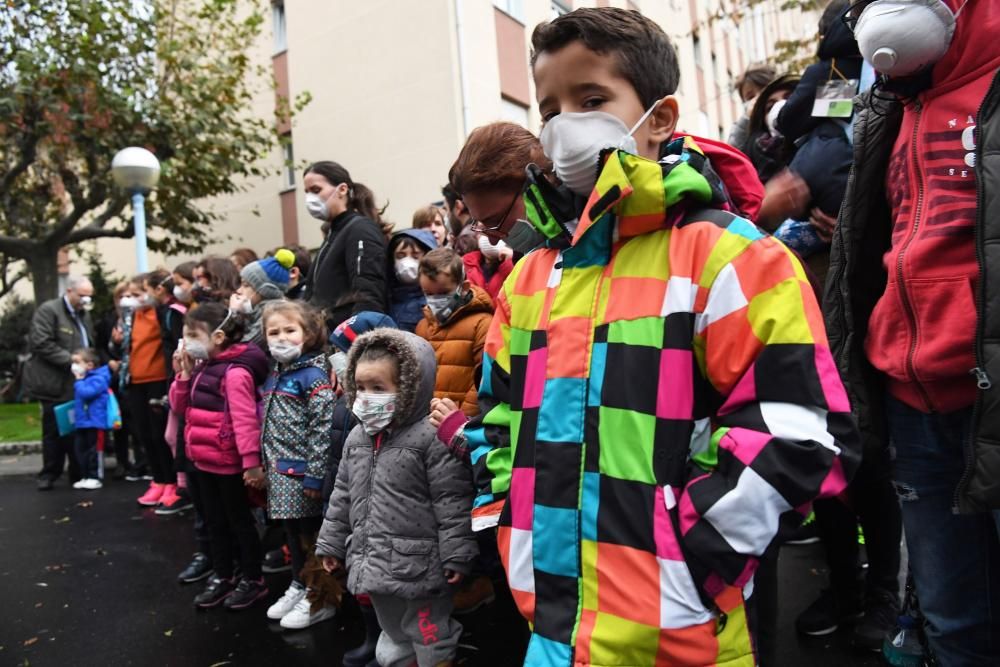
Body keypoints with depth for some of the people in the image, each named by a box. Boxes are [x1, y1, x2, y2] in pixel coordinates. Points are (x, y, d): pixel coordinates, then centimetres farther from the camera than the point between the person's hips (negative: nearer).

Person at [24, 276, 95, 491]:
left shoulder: (84, 315, 17)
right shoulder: (48, 311, -7)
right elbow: (43, 344, -16)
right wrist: (71, 361, -19)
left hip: (79, 384, 6)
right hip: (56, 384, -6)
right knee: (54, 431, 2)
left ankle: (78, 474, 14)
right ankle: (49, 474, 16)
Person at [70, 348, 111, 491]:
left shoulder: (98, 379, -13)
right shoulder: (83, 380, 15)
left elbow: (86, 393, -27)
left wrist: (79, 381, -14)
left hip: (95, 423, -9)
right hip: (81, 423, 10)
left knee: (94, 452, -2)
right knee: (81, 451, 13)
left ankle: (95, 477, 6)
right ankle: (85, 477, 22)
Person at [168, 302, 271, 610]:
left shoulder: (235, 373, -21)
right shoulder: (202, 368, 6)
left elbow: (245, 420, -24)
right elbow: (180, 406, 12)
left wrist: (251, 462, -24)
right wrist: (185, 375, -4)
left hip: (228, 462, -8)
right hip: (204, 460, 8)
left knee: (239, 520, 6)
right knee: (215, 521, 18)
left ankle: (253, 579, 21)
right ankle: (222, 576, 33)